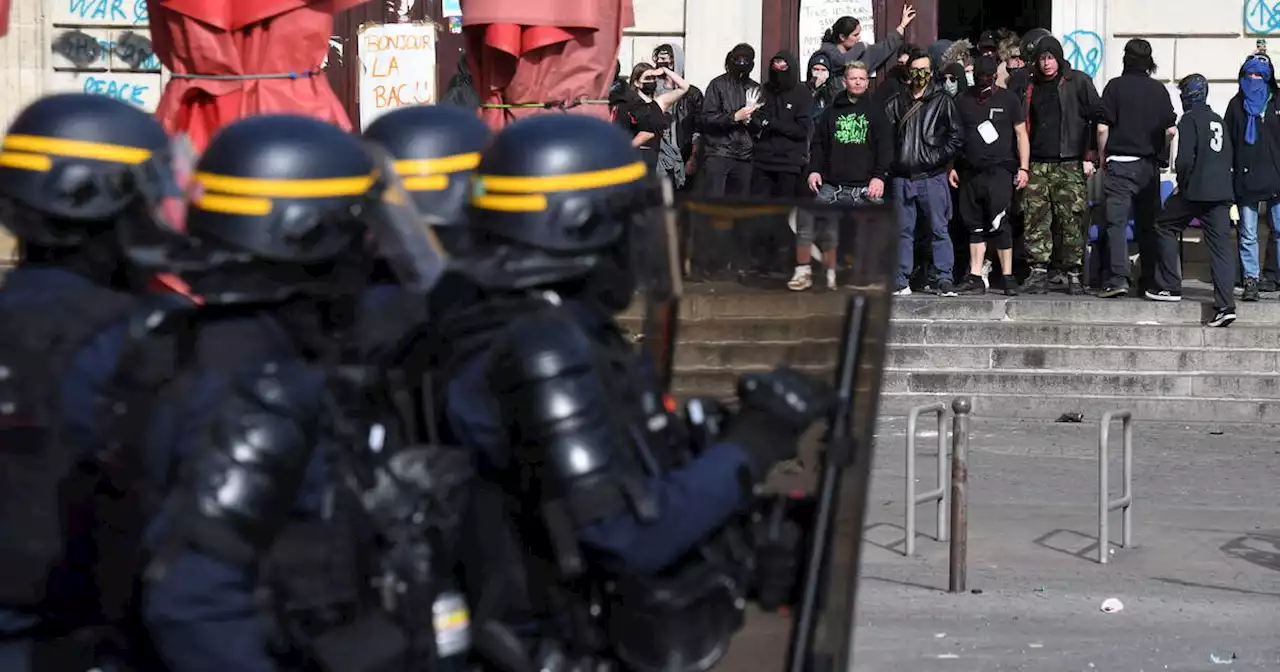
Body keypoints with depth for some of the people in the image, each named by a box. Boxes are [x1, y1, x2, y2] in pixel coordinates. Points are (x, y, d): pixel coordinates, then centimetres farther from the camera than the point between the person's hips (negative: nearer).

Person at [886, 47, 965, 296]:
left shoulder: (942, 101, 3)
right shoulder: (898, 103, 12)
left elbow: (957, 136, 0)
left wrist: (939, 156, -7)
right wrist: (892, 160, 1)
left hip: (932, 176, -3)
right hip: (902, 177, 3)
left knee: (939, 229, -3)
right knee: (903, 230, 6)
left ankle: (943, 279, -2)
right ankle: (901, 281, 9)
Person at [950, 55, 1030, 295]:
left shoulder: (1007, 100, 6)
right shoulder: (962, 101, 12)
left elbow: (1021, 134, 7)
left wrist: (1023, 168, -1)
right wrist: (952, 167, 9)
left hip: (1000, 170, -3)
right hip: (970, 173, 3)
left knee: (998, 223, -11)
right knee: (975, 225, 5)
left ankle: (1008, 277, -6)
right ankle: (975, 278, 6)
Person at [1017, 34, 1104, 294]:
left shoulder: (1078, 82, 3)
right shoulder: (1028, 87, 16)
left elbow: (1096, 118, 1)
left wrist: (1089, 156, -5)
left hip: (1069, 164, -4)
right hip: (1036, 164, 4)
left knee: (1072, 220, -5)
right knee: (1035, 219, -4)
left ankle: (1074, 275, -1)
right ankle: (1038, 272, -1)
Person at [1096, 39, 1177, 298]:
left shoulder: (1115, 87, -3)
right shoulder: (1158, 89, 4)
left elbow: (1102, 128, -8)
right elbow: (1171, 130, 0)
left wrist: (1103, 157, 5)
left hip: (1119, 162, -3)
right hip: (1149, 166, 3)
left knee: (1116, 221, -6)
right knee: (1148, 224, 11)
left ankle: (1118, 278, -18)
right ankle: (1149, 281, 14)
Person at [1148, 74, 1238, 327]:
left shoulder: (1189, 119, -6)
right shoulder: (1218, 120, 16)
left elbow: (1185, 158, -15)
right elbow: (1228, 156, 18)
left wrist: (1183, 184, -2)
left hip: (1195, 192, -6)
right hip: (1222, 192, 6)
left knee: (1165, 227, 14)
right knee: (1221, 245, 2)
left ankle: (1170, 286, 13)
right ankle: (1225, 304, -8)